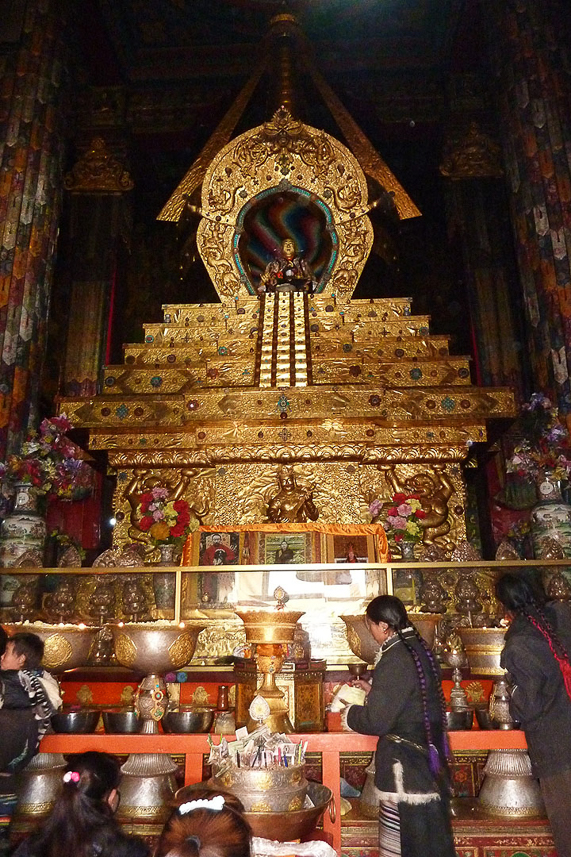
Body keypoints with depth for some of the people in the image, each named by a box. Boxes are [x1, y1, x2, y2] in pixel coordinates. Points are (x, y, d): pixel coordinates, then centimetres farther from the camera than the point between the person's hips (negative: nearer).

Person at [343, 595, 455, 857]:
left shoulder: (395, 660, -23)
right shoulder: (420, 648, 3)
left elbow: (376, 721, -20)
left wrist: (349, 713, -3)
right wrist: (373, 690, 20)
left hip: (405, 766, -9)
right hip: (428, 755, 9)